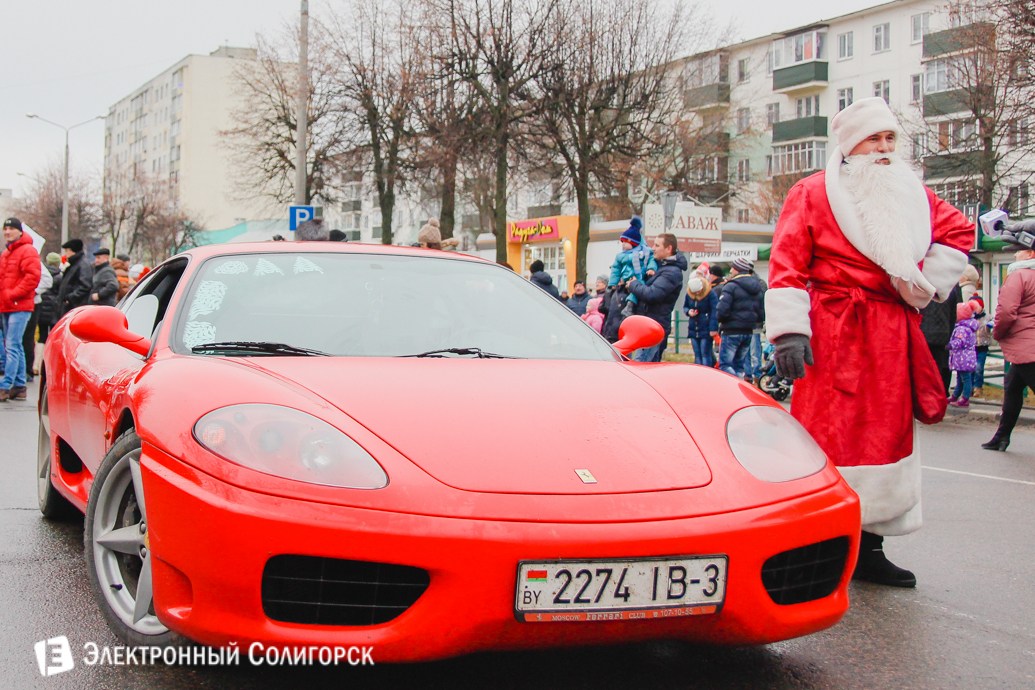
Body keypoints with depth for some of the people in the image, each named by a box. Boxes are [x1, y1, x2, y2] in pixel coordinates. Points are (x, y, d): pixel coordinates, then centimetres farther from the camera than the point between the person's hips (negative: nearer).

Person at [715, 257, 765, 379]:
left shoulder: (731, 286, -13)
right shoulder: (757, 289, 11)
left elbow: (722, 311, -21)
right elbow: (761, 315, 12)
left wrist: (719, 319, -1)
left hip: (731, 332, -7)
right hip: (748, 332, 7)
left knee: (725, 365, -5)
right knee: (740, 365, 15)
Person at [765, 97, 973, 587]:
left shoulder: (912, 195, 15)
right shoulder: (813, 194, -1)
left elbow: (959, 232, 26)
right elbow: (787, 266, -7)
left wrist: (925, 285, 12)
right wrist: (788, 330, -18)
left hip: (891, 334, 6)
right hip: (833, 332, -6)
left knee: (886, 433, 8)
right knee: (829, 436, -9)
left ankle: (868, 548, 16)